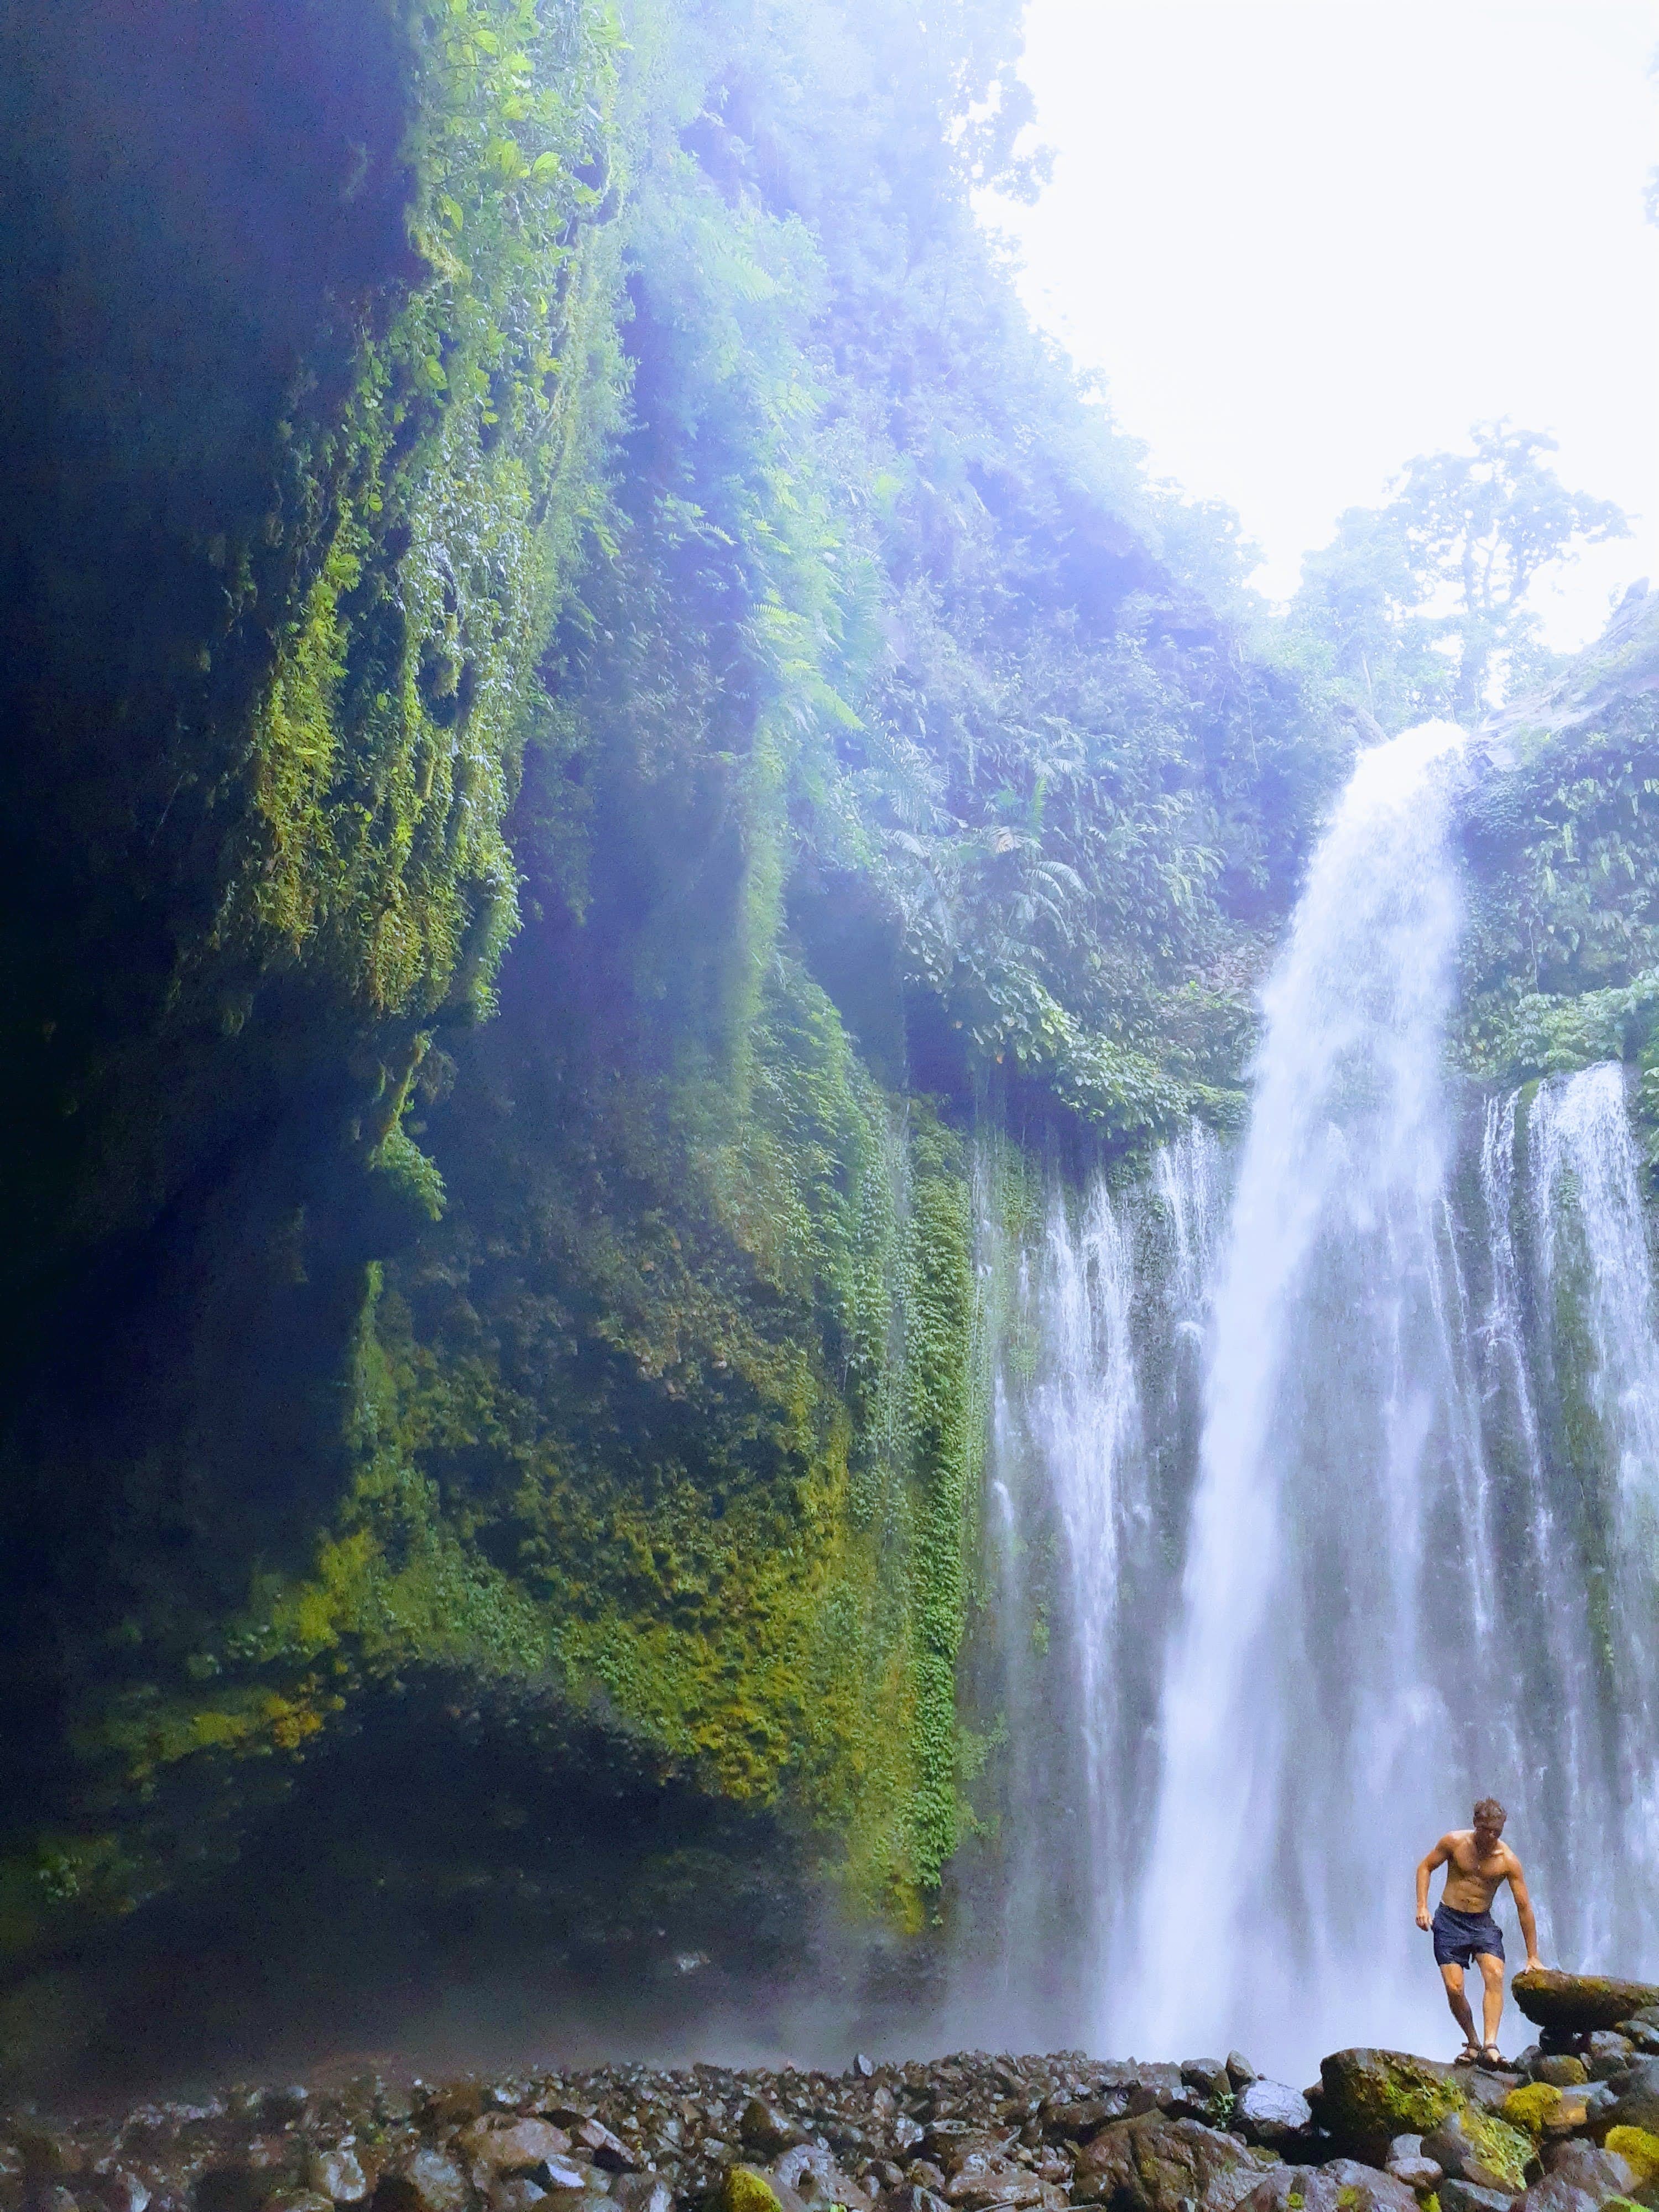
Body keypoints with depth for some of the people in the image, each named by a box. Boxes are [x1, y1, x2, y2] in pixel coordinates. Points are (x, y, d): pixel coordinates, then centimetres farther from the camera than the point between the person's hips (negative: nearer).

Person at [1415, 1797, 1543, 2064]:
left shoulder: (1508, 1860, -9)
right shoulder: (1455, 1842, -8)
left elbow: (1524, 1907, -3)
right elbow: (1426, 1867, 5)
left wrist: (1532, 1956, -1)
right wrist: (1422, 1906, -7)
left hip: (1483, 1923, 0)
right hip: (1449, 1921, 0)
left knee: (1495, 1976, -25)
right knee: (1454, 1987, -11)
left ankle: (1490, 2045, -31)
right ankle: (1472, 2044, 10)